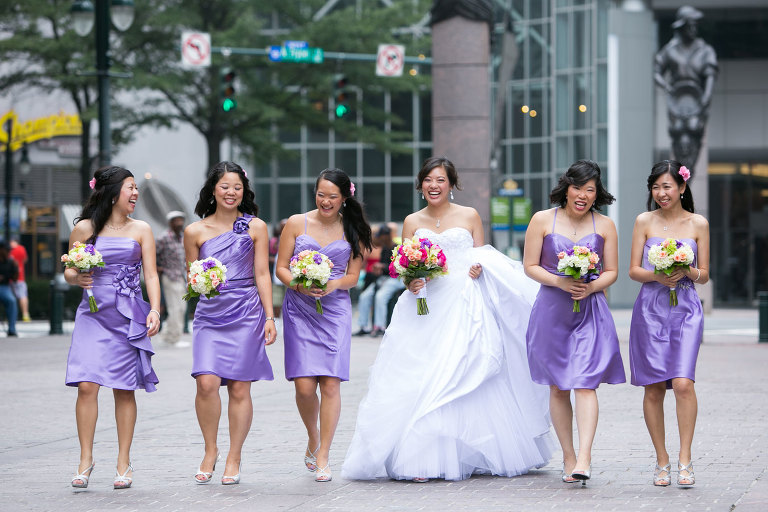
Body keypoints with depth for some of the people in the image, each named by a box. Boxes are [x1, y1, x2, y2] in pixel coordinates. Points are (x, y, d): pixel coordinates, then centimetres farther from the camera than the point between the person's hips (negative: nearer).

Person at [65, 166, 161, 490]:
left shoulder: (140, 230, 8)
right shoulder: (84, 228, 6)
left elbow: (151, 275, 5)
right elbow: (69, 272, 11)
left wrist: (154, 310, -9)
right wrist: (77, 278, -12)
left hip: (128, 317, 1)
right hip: (93, 315, 0)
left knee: (124, 389, 1)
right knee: (87, 385, -11)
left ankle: (124, 463, 8)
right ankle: (86, 460, -2)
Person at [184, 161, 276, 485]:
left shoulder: (255, 227, 6)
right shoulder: (195, 231, 7)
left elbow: (262, 275, 5)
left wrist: (269, 318, 0)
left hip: (246, 313, -1)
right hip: (209, 314, 1)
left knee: (239, 388, -1)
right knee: (207, 382, -14)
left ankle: (234, 458, 11)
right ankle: (210, 450, 6)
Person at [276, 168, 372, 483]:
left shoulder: (352, 230, 8)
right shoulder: (297, 223, 5)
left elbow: (353, 277, 8)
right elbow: (281, 268, 6)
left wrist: (334, 284, -13)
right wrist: (299, 285, -14)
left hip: (335, 311, 0)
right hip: (299, 311, 0)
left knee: (330, 384, -8)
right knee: (304, 386, -8)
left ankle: (323, 457, 0)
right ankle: (313, 439, 21)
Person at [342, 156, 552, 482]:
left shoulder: (469, 217, 8)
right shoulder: (412, 222, 12)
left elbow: (484, 260, 12)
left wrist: (478, 270, -10)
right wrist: (410, 282, -8)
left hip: (464, 307, -2)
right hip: (425, 309, 2)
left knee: (464, 379, -9)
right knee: (419, 380, -8)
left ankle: (466, 456, -4)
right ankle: (421, 459, -8)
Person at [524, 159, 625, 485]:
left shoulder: (604, 225, 5)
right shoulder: (543, 220, 2)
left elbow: (611, 271, 8)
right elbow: (530, 266, 2)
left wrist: (591, 287, -12)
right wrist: (558, 282, -15)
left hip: (591, 311, -1)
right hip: (552, 310, 1)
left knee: (585, 383, -13)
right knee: (558, 387, 5)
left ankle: (584, 459, -20)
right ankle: (568, 457, 16)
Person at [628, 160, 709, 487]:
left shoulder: (698, 224, 6)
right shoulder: (644, 221, 6)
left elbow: (704, 275, 9)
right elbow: (633, 270, 5)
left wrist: (686, 272, -12)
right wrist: (656, 276, -14)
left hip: (686, 309, -1)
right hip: (651, 310, 1)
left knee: (683, 382, -16)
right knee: (654, 388, 1)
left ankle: (685, 460, -10)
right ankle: (662, 460, 12)